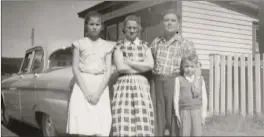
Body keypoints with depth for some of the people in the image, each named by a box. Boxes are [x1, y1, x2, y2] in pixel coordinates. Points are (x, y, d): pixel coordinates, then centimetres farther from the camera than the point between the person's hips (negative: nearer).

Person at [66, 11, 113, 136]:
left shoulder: (107, 46, 11)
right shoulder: (79, 44, 9)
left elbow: (108, 71, 4)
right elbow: (75, 69, 1)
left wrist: (98, 92, -10)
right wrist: (86, 91, -11)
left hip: (101, 88, 1)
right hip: (82, 86, -1)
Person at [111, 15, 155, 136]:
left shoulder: (145, 46, 13)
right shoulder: (119, 46, 9)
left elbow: (150, 65, -3)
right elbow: (120, 67, -6)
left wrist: (129, 62, -3)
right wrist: (141, 67, -2)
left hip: (141, 85, 1)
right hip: (124, 85, -1)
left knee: (142, 122, -7)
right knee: (123, 122, -8)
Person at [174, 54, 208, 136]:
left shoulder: (200, 80, 7)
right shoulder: (179, 80, 1)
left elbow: (204, 98, 9)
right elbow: (176, 97, 1)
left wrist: (203, 114, 5)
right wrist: (177, 113, -2)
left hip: (197, 110, 2)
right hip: (184, 110, -2)